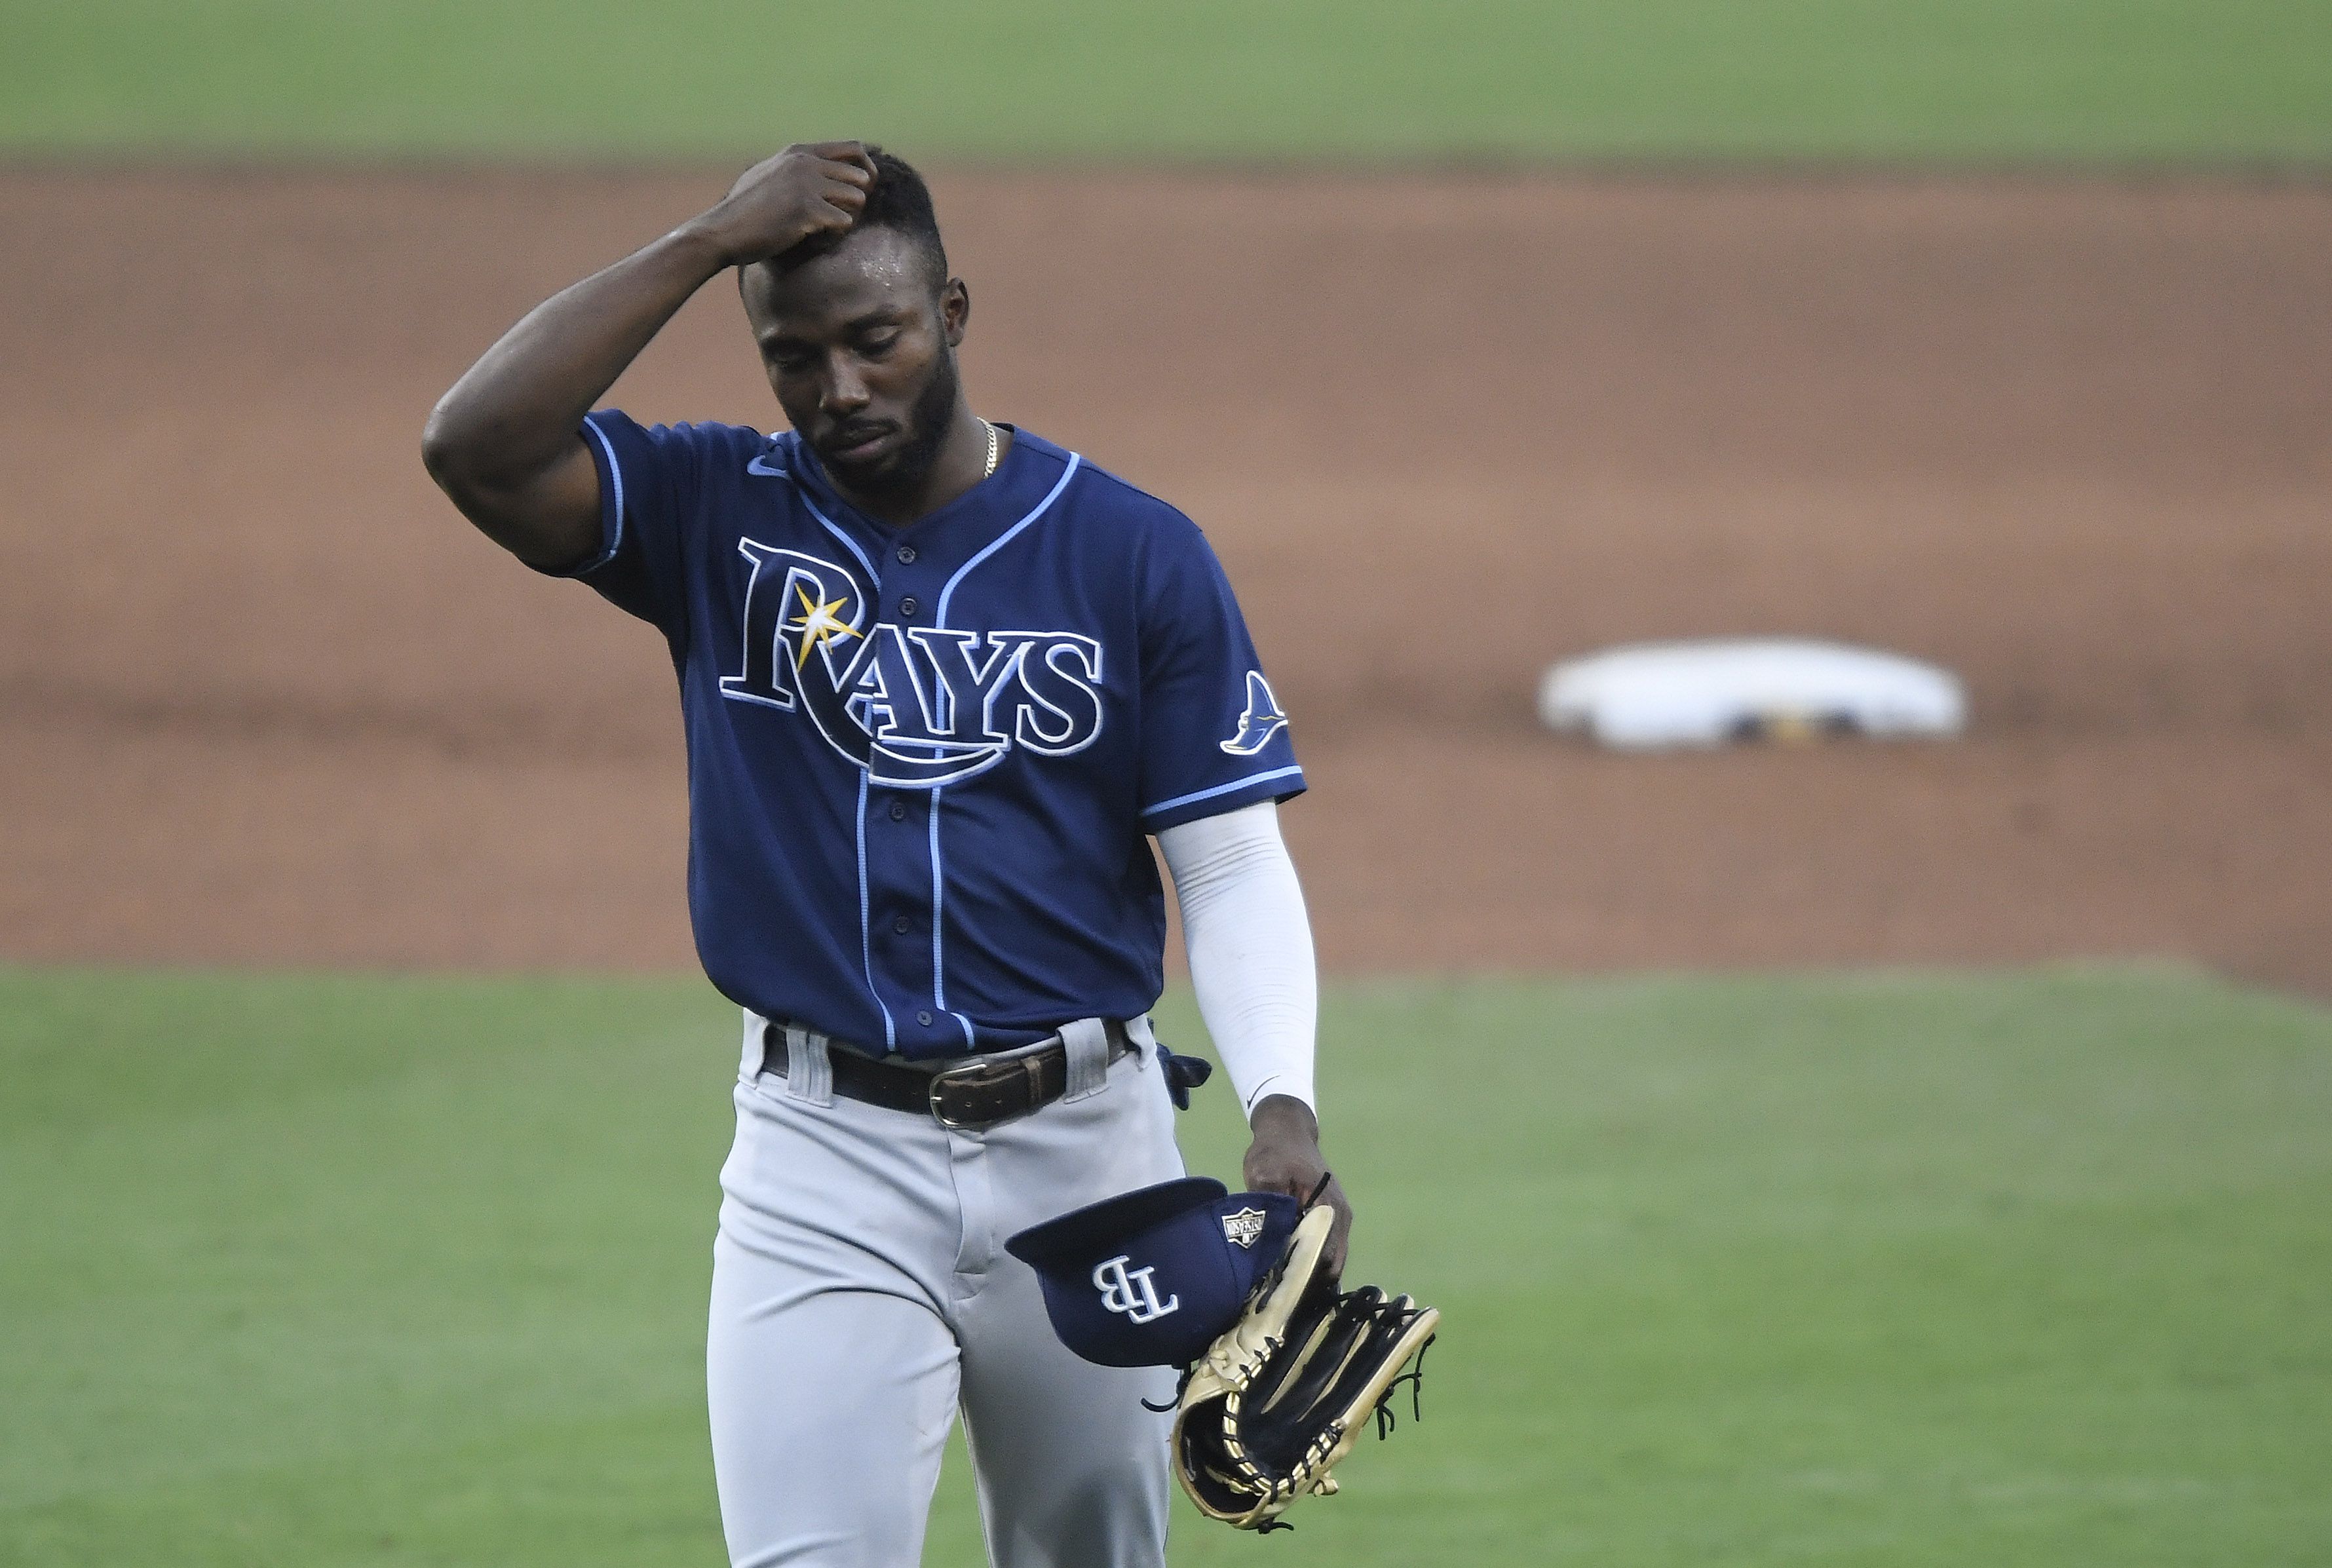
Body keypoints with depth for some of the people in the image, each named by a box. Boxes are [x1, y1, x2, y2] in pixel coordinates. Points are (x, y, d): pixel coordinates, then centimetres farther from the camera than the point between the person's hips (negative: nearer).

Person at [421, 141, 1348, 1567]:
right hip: (827, 1153, -1)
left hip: (1087, 1138, 1)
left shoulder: (1135, 553, 0)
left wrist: (1282, 1107, -16)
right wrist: (710, 242, -16)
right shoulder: (717, 515, 2)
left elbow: (1232, 863, 0)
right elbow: (477, 445, -15)